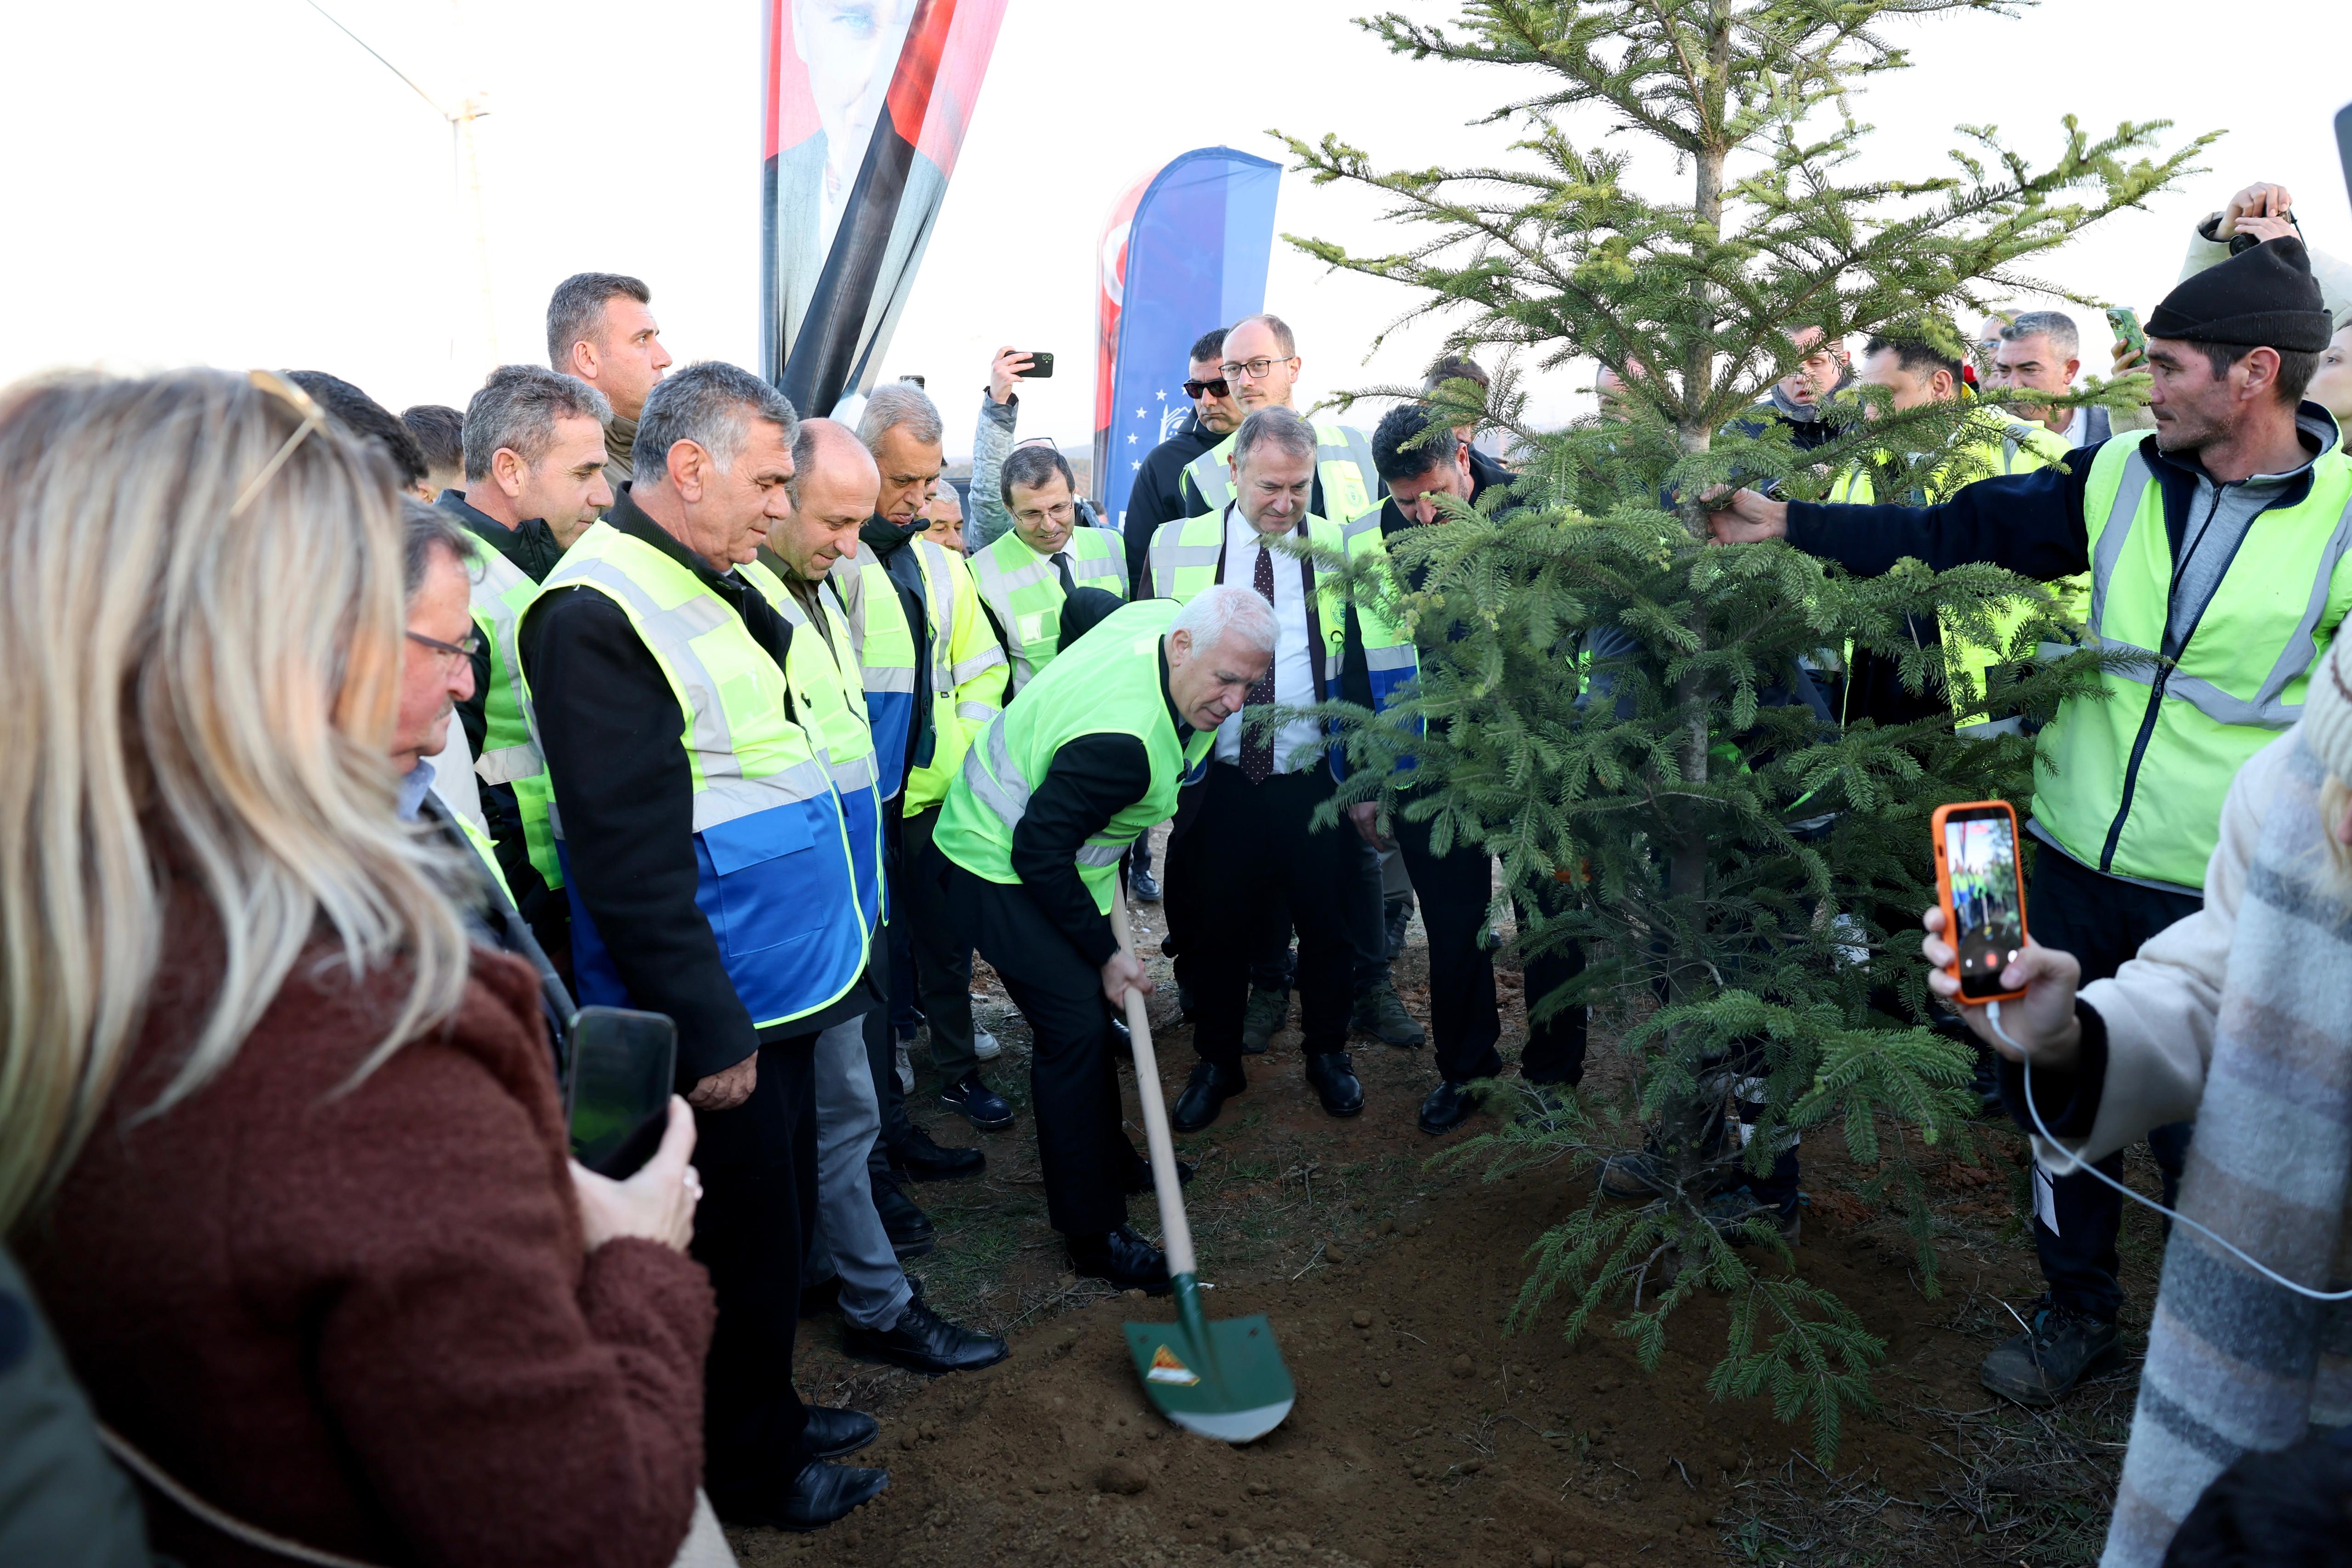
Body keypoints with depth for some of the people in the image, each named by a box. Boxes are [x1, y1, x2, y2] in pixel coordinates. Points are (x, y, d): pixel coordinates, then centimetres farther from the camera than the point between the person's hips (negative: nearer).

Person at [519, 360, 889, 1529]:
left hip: (786, 985, 9)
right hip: (717, 1012, -9)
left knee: (780, 1221, 22)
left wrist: (842, 938, 19)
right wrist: (708, 1032, -20)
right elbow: (630, 861, -24)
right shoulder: (598, 614, -21)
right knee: (742, 1245, 8)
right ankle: (748, 1471, 29)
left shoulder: (717, 585, 10)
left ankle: (768, 1410, 41)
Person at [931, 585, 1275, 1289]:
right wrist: (1105, 952, -21)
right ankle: (1094, 1235, -2)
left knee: (1091, 1011, 20)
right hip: (998, 862, -10)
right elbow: (1039, 852, -32)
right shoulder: (1124, 739, -38)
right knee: (1076, 1025, -13)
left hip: (1048, 851, 10)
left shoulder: (1160, 615, -13)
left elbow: (1083, 604, 10)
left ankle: (1107, 1158, 40)